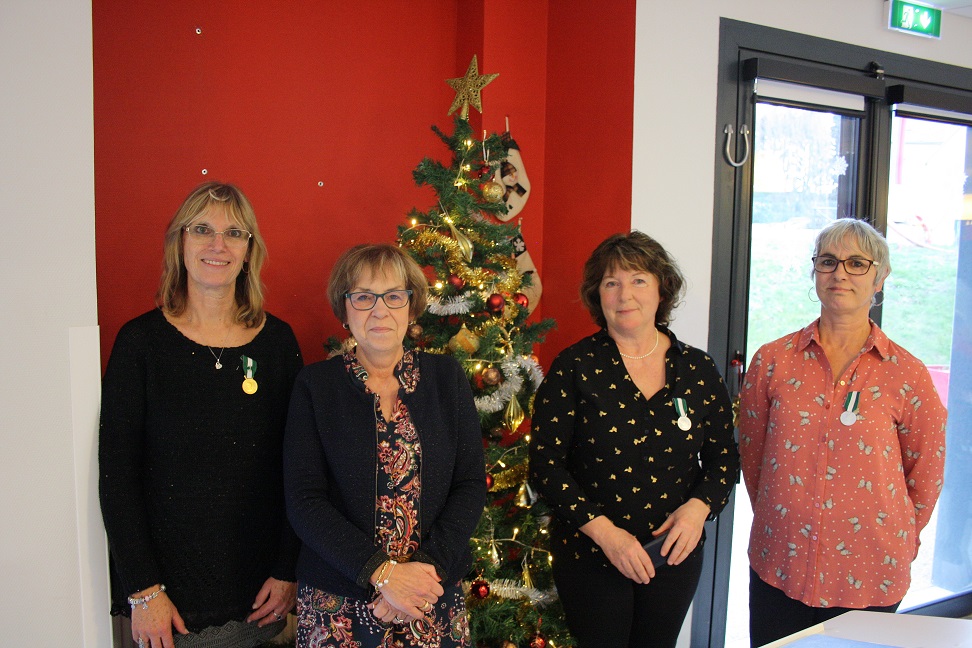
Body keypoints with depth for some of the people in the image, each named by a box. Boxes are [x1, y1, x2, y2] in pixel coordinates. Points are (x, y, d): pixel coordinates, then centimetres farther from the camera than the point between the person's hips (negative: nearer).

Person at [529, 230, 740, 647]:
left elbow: (724, 456, 7)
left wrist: (699, 506, -12)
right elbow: (545, 464, -12)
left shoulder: (698, 369, 0)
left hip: (675, 553, 3)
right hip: (589, 555, -3)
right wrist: (603, 530, -19)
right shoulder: (574, 368, -10)